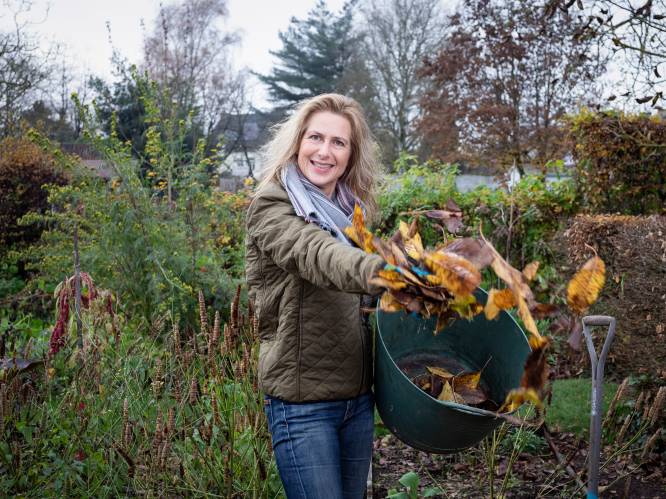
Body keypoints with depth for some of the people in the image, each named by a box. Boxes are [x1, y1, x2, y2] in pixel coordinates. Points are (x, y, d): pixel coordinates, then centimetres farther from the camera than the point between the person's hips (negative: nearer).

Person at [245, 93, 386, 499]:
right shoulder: (272, 206, -11)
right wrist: (379, 272, -51)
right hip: (302, 402, -6)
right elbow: (317, 255, -32)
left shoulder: (352, 210, 10)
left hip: (359, 396, 7)